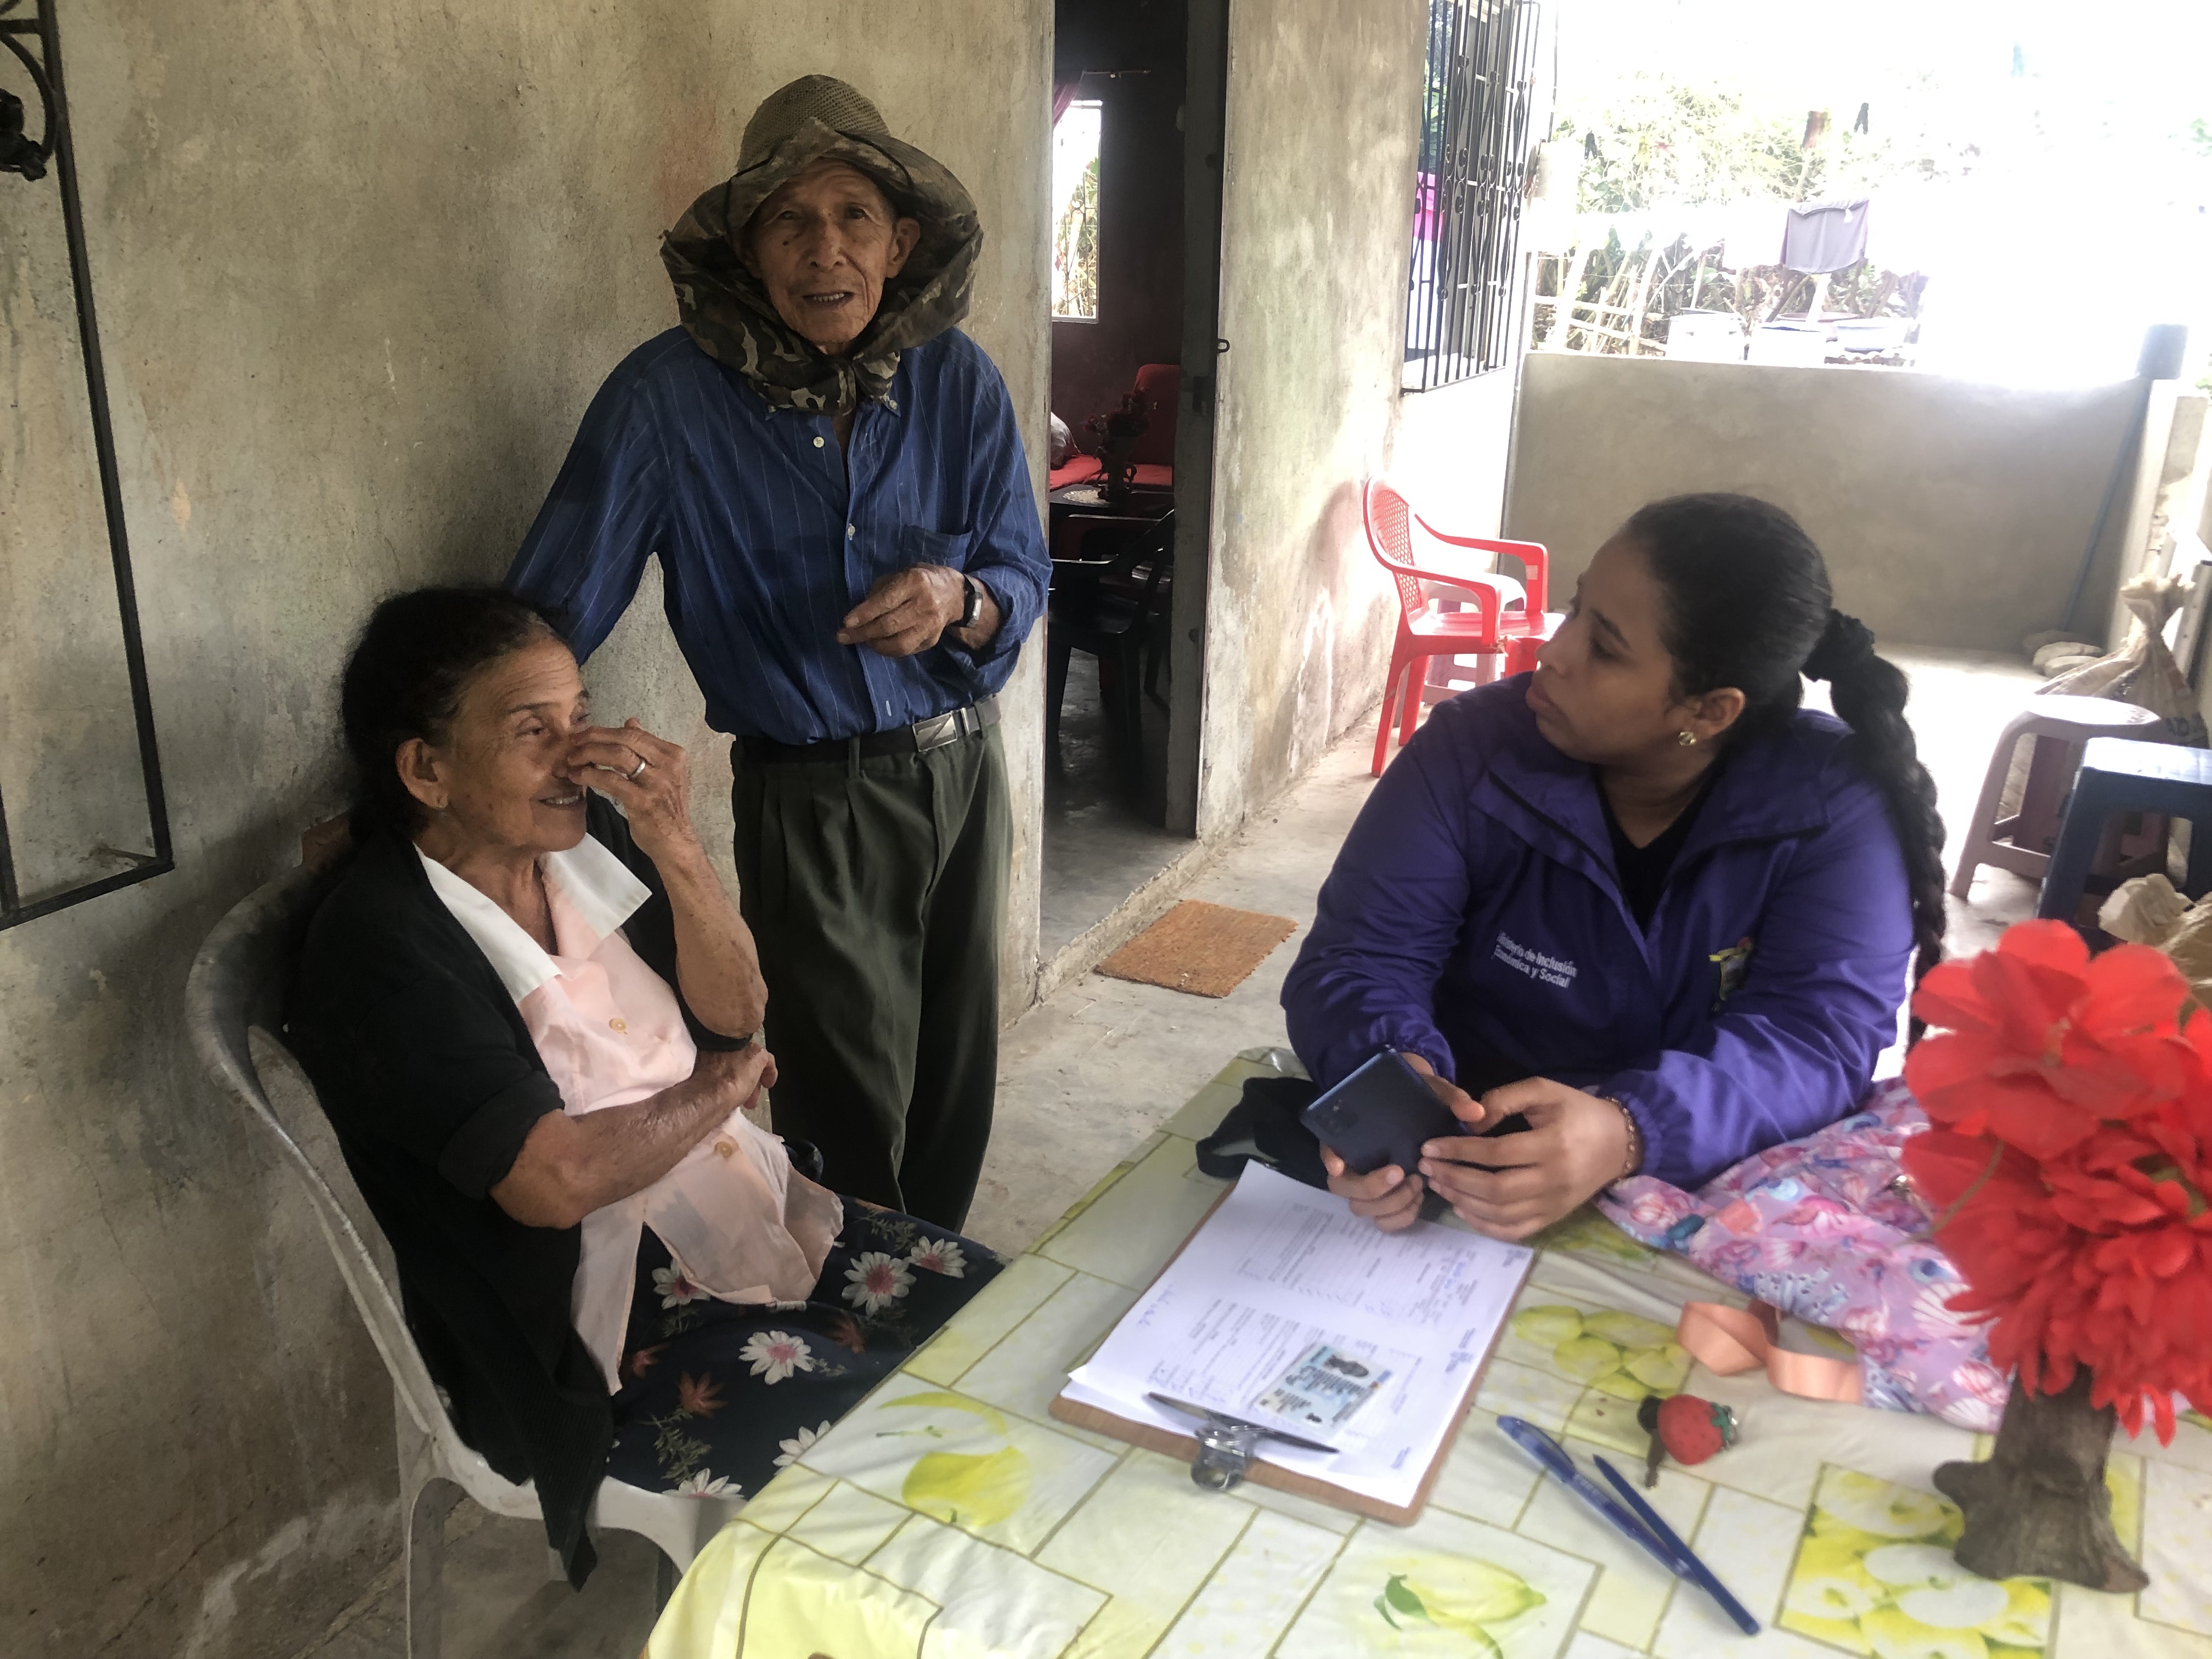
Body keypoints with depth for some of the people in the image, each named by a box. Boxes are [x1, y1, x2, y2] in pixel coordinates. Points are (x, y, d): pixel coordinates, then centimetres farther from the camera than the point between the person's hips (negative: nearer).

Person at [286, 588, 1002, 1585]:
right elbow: (556, 1180, -29)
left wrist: (672, 842, -18)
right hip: (581, 1333, -7)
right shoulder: (379, 950, -20)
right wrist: (720, 1084, -11)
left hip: (735, 1208, 8)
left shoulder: (582, 833, 0)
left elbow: (735, 1012, -1)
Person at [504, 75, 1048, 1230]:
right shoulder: (670, 398, -15)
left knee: (957, 1086, 18)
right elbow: (545, 613, -11)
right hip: (810, 798, -4)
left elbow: (1024, 578, 3)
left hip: (962, 770, 4)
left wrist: (959, 603, -21)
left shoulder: (957, 383, -5)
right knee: (851, 1127, 4)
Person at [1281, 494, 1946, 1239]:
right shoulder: (1474, 746, -8)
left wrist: (1627, 1132, -38)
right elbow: (1363, 953, -11)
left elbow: (1822, 1034, -18)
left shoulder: (1837, 809, -10)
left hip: (1711, 1199, 0)